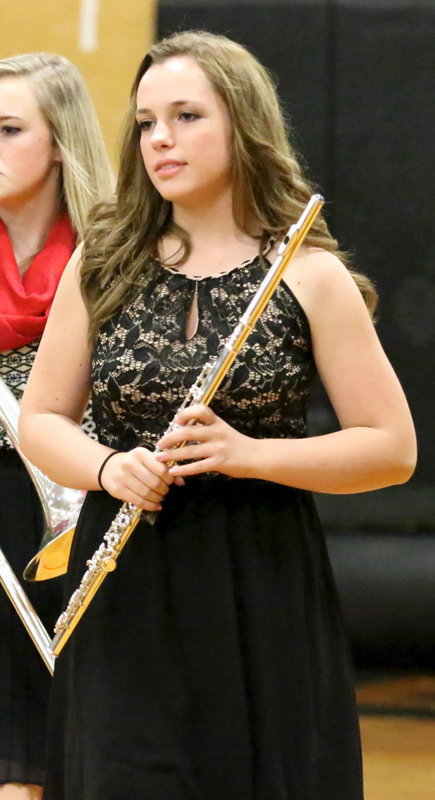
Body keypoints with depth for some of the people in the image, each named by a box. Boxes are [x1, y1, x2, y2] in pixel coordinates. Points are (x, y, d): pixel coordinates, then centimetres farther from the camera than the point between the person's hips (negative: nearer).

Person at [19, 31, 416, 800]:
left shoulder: (310, 276, -2)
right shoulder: (101, 265, 6)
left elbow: (393, 449, -3)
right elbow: (40, 421, 11)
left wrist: (248, 454, -17)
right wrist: (107, 467, -11)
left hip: (265, 595, -1)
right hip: (124, 596, 1)